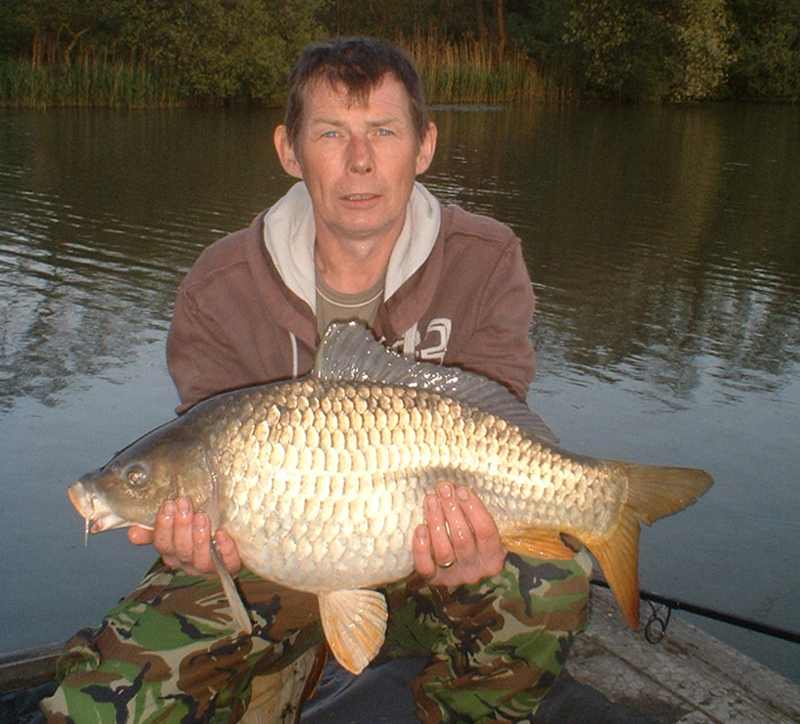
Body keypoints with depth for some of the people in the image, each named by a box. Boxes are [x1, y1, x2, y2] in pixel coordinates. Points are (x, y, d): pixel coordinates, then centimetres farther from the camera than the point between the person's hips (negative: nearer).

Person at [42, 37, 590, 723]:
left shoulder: (488, 263, -9)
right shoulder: (219, 288, -10)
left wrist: (470, 542, -38)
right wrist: (202, 541, -35)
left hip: (421, 562, 0)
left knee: (549, 584, -30)